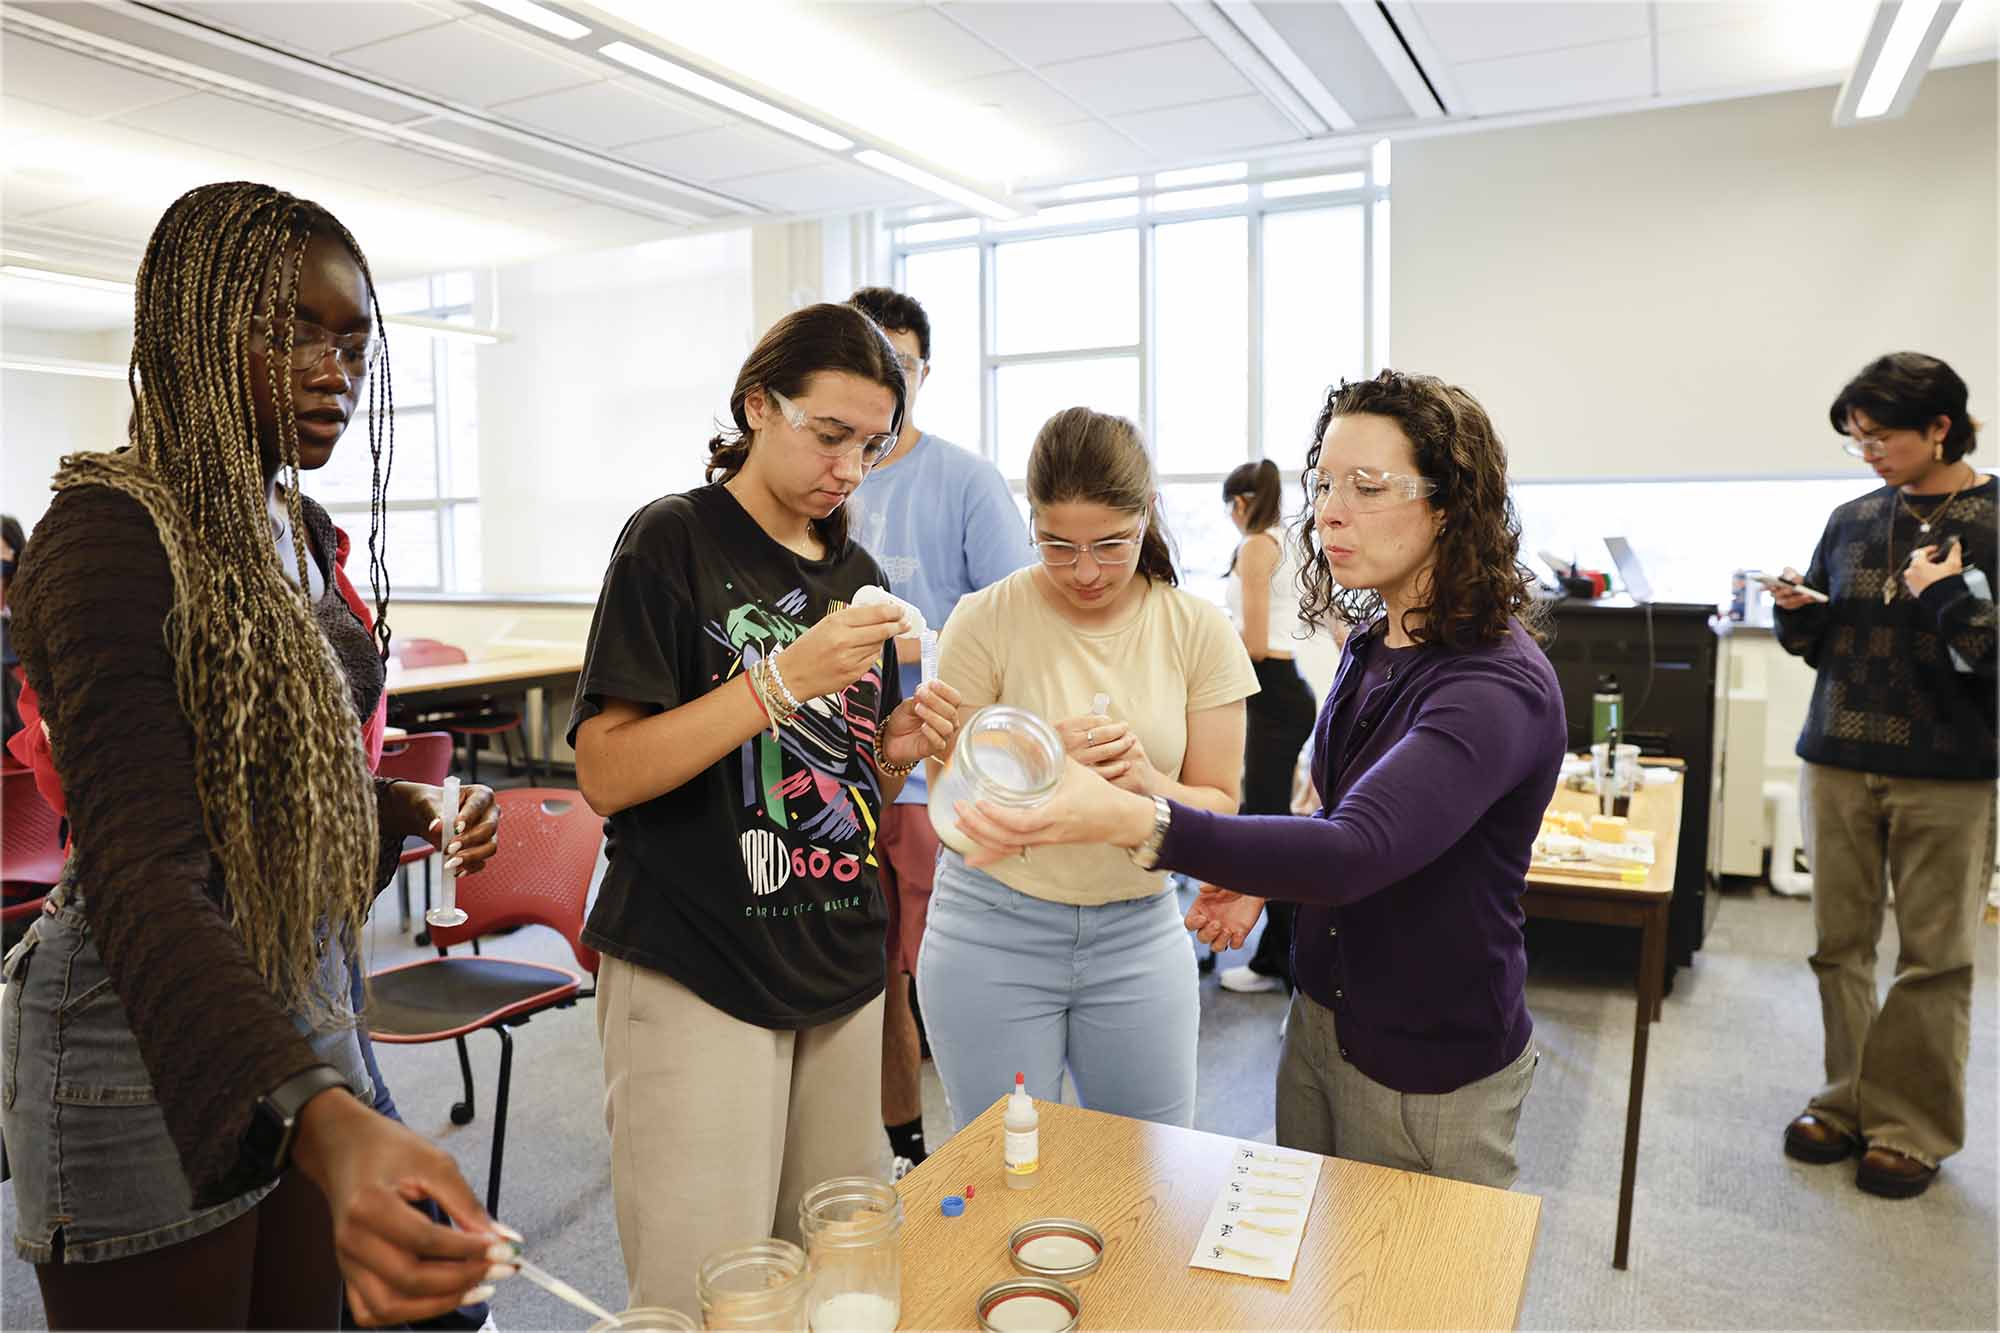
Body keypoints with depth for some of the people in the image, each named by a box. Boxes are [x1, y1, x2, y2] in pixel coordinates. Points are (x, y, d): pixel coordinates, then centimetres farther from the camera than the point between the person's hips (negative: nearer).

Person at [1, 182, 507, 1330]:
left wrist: (403, 810, -2)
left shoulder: (302, 533, 6)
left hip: (302, 1007, 8)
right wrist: (325, 1126, -46)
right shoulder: (110, 533, -20)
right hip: (151, 1043, -7)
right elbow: (140, 877, -32)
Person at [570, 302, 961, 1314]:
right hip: (696, 976, -6)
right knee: (705, 1297, 0)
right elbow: (606, 773, -16)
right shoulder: (674, 540, -7)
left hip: (840, 970, 6)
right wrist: (782, 680, -23)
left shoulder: (855, 572, 11)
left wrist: (898, 751, -4)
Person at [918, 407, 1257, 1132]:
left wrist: (1147, 783, -22)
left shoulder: (1199, 630, -4)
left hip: (1139, 935, 2)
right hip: (993, 936, -2)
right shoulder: (984, 622, -10)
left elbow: (1220, 811, -1)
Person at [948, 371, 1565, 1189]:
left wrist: (1134, 821, -53)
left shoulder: (1497, 686, -26)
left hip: (1430, 1067, -7)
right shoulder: (1373, 646, 1)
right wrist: (1266, 879, -2)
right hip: (1322, 1020, 7)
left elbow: (1356, 851, -41)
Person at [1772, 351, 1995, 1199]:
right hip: (1838, 761, 4)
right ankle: (1848, 1101, 23)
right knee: (1840, 941, 9)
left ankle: (1911, 1126, 18)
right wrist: (1798, 614, -4)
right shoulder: (1852, 521, 7)